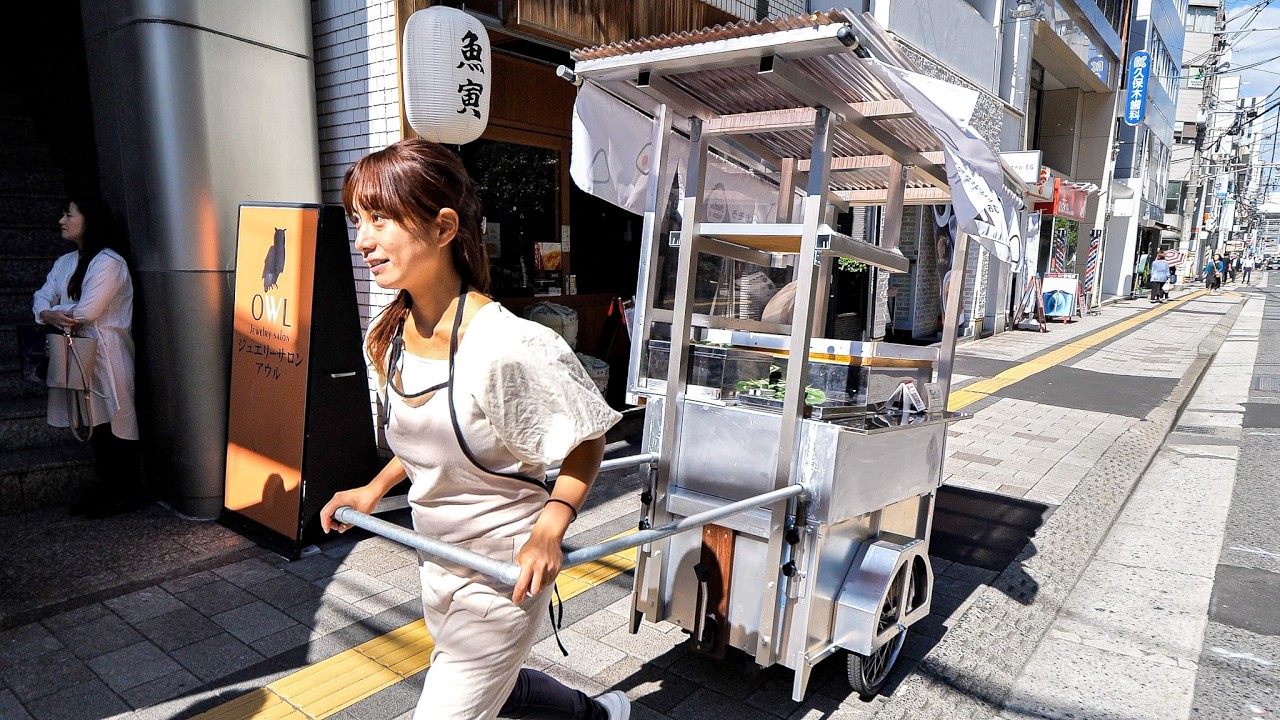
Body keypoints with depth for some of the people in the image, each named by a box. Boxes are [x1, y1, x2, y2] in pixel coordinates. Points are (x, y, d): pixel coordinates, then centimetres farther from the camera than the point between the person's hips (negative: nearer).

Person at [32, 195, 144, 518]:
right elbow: (41, 299, 7)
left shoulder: (109, 262, -13)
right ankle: (106, 485, 25)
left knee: (115, 420, -2)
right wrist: (50, 315, -15)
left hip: (106, 353, -8)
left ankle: (128, 492, 9)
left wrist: (51, 312, -2)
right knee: (94, 421, 14)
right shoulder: (64, 262, 14)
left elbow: (86, 312, -18)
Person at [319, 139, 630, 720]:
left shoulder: (508, 345, -30)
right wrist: (376, 488, 3)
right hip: (436, 559, 8)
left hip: (503, 574, -8)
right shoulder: (386, 339, -6)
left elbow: (587, 441, -17)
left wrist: (548, 529, -28)